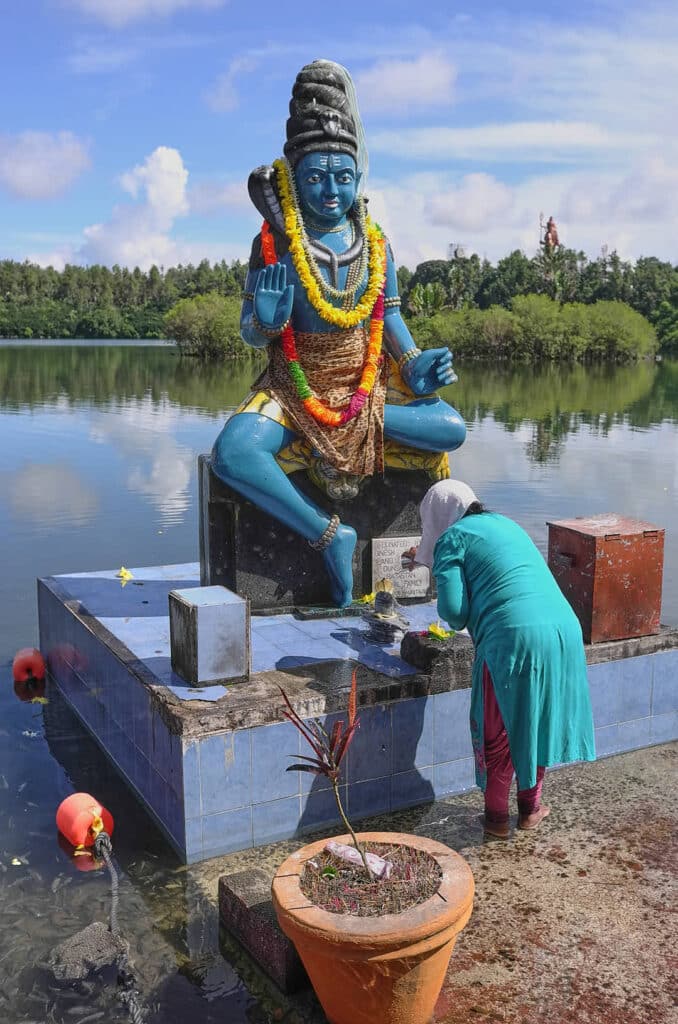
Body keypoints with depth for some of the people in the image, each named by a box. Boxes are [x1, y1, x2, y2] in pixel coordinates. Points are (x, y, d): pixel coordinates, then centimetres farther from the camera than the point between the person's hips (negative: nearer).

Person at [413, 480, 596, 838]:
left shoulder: (452, 538, 4)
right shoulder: (505, 523, 25)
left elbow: (452, 607, -5)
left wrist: (460, 622, 16)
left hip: (513, 637, -6)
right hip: (565, 629, 7)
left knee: (498, 733, 13)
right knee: (538, 723, 22)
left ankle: (496, 816, 25)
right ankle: (531, 807, 37)